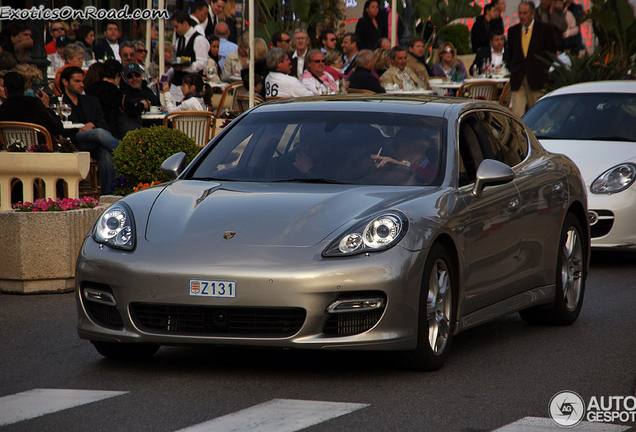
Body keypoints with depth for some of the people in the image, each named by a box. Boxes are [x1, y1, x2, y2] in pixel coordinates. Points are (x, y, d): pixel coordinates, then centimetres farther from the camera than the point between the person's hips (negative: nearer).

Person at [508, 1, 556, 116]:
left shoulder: (544, 29, 1)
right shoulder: (513, 31, 10)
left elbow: (552, 52, 4)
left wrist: (545, 70, -1)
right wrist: (512, 69, 10)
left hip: (537, 79, -2)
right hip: (518, 80, 2)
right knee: (517, 113, -9)